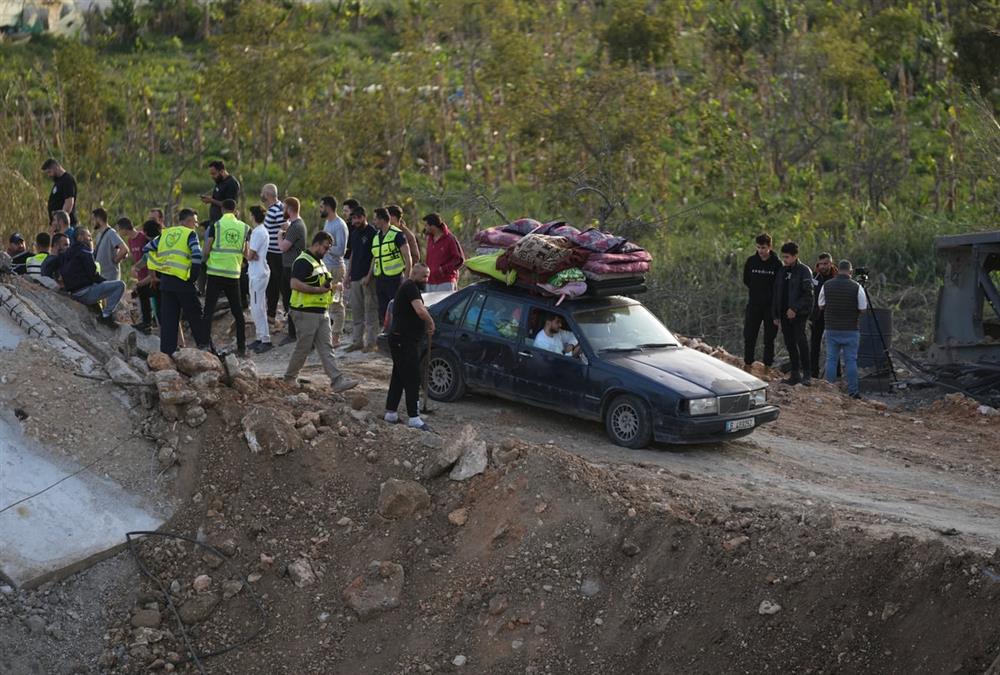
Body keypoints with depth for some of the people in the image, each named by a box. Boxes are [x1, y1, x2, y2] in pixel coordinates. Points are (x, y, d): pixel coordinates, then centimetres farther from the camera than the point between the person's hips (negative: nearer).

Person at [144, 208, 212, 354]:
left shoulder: (166, 233, 17)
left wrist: (155, 271, 20)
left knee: (167, 318, 6)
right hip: (182, 281, -5)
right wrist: (193, 276, -6)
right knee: (194, 315, 6)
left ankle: (166, 350, 4)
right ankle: (204, 344, 9)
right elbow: (197, 255, -15)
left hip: (165, 280, 5)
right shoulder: (190, 234, -1)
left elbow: (148, 248, 18)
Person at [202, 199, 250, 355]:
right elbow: (246, 254, 7)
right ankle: (241, 347, 11)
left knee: (209, 311, 2)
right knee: (238, 312, 11)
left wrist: (205, 261, 12)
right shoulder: (244, 227, 5)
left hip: (215, 273, -3)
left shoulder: (216, 225, -4)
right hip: (234, 274, 3)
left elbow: (206, 250, -7)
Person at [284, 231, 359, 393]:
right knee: (303, 348, 1)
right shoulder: (303, 261, -14)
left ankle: (337, 381, -4)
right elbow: (295, 284, -27)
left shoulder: (319, 262, 19)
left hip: (321, 311, 9)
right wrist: (319, 290, -23)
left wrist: (328, 285, 11)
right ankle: (289, 378, 18)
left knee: (326, 348, 2)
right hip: (306, 312, -9)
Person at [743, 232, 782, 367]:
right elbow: (746, 280, 11)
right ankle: (748, 364, 11)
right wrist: (756, 291, 3)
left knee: (769, 338, 5)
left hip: (771, 305, -2)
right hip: (754, 304, 2)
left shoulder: (777, 263, -7)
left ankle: (767, 365, 11)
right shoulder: (751, 261, 1)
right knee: (749, 336, 2)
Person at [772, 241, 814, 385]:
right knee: (790, 344, 6)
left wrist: (795, 308, -19)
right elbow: (776, 294, 18)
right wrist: (776, 315, 14)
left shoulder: (804, 271, -5)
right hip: (785, 314, 6)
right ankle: (795, 374, 12)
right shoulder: (782, 271, 14)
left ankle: (806, 374, -11)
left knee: (801, 340, -15)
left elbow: (808, 294, -12)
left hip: (799, 314, -6)